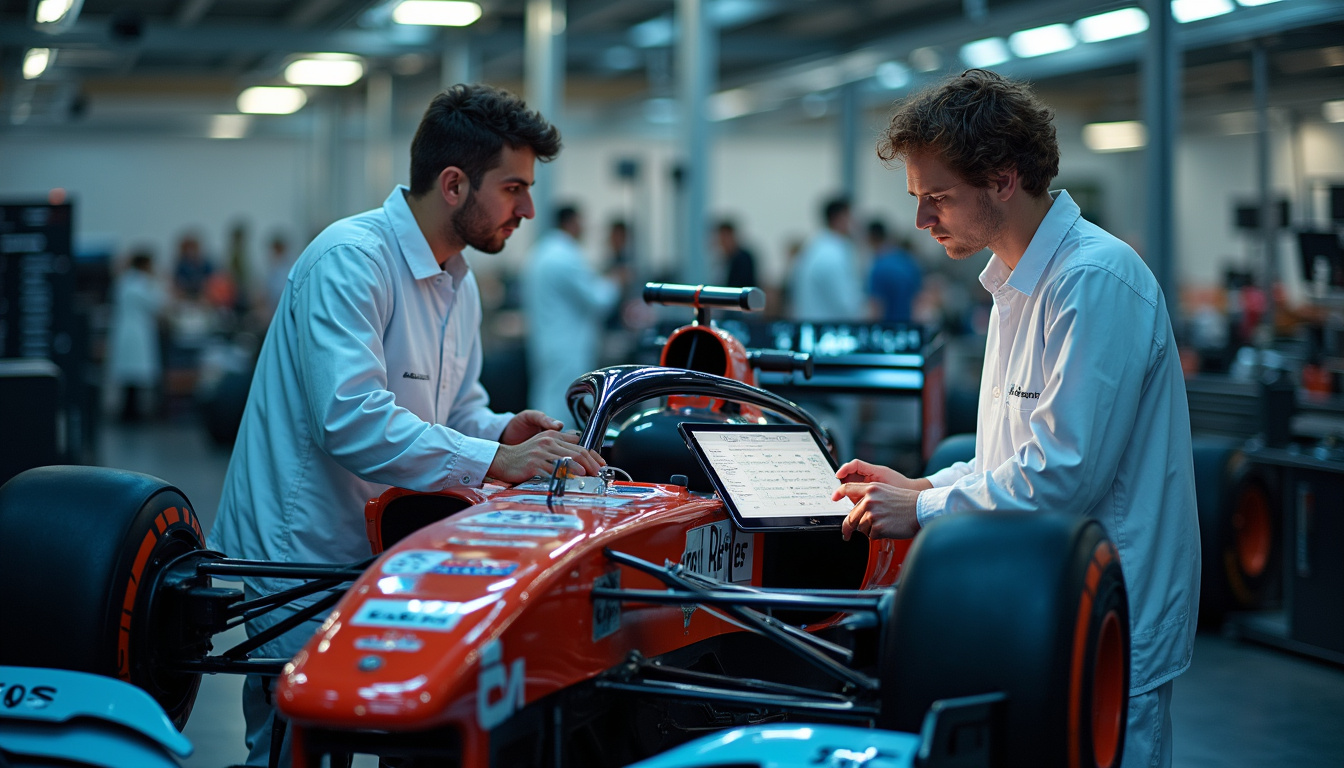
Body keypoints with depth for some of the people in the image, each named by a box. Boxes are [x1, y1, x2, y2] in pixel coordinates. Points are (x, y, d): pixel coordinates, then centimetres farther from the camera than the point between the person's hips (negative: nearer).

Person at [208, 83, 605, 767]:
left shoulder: (460, 283, 13)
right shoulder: (351, 259, -19)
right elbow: (352, 422, -30)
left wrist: (502, 430, -3)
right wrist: (495, 461, -30)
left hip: (382, 552, 9)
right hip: (302, 551, -9)